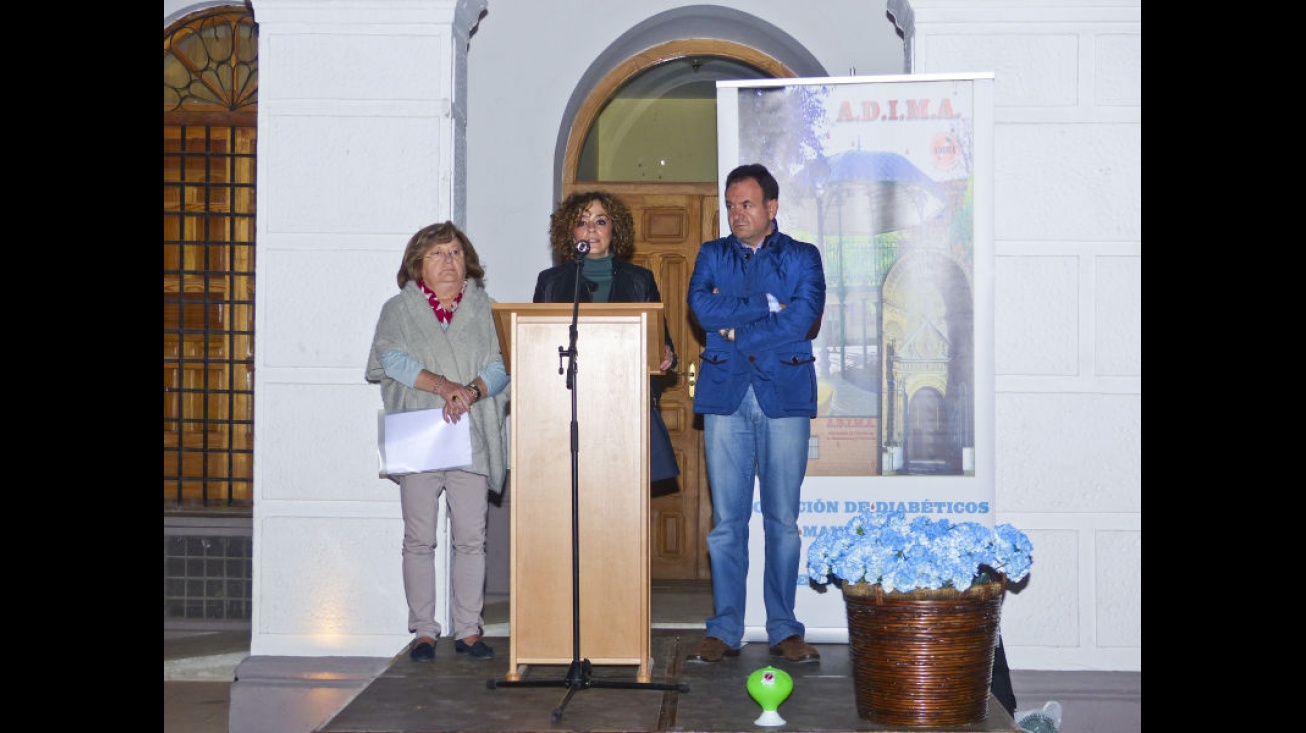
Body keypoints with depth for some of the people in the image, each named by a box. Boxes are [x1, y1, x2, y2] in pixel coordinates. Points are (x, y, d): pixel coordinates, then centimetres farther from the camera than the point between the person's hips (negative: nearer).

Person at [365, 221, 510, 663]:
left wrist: (472, 391, -15)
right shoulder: (399, 310, 9)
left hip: (471, 439, 1)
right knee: (419, 539, 0)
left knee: (471, 539, 0)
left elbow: (500, 366, 4)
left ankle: (469, 630, 8)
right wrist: (443, 385, -17)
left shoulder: (482, 308, 13)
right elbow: (391, 359, -7)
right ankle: (423, 631, 8)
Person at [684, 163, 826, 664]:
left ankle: (784, 630, 9)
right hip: (725, 396, 1)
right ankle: (725, 630, 6)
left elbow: (803, 318, -7)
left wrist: (734, 328, -4)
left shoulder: (802, 257, 10)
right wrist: (766, 305, -7)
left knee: (783, 518, 0)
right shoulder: (711, 255, 16)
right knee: (727, 518, 0)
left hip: (785, 396, -1)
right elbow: (701, 306, -3)